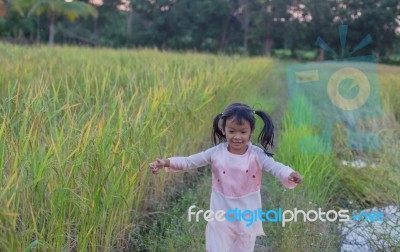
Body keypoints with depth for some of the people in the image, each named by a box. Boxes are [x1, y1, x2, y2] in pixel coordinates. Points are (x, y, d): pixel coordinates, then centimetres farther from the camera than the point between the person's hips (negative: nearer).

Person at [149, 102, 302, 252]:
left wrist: (290, 174, -47)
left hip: (248, 215, 0)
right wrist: (166, 163, -22)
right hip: (221, 214, 0)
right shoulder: (216, 153, -11)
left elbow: (275, 167, -25)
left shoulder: (257, 155, -15)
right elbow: (190, 161, -9)